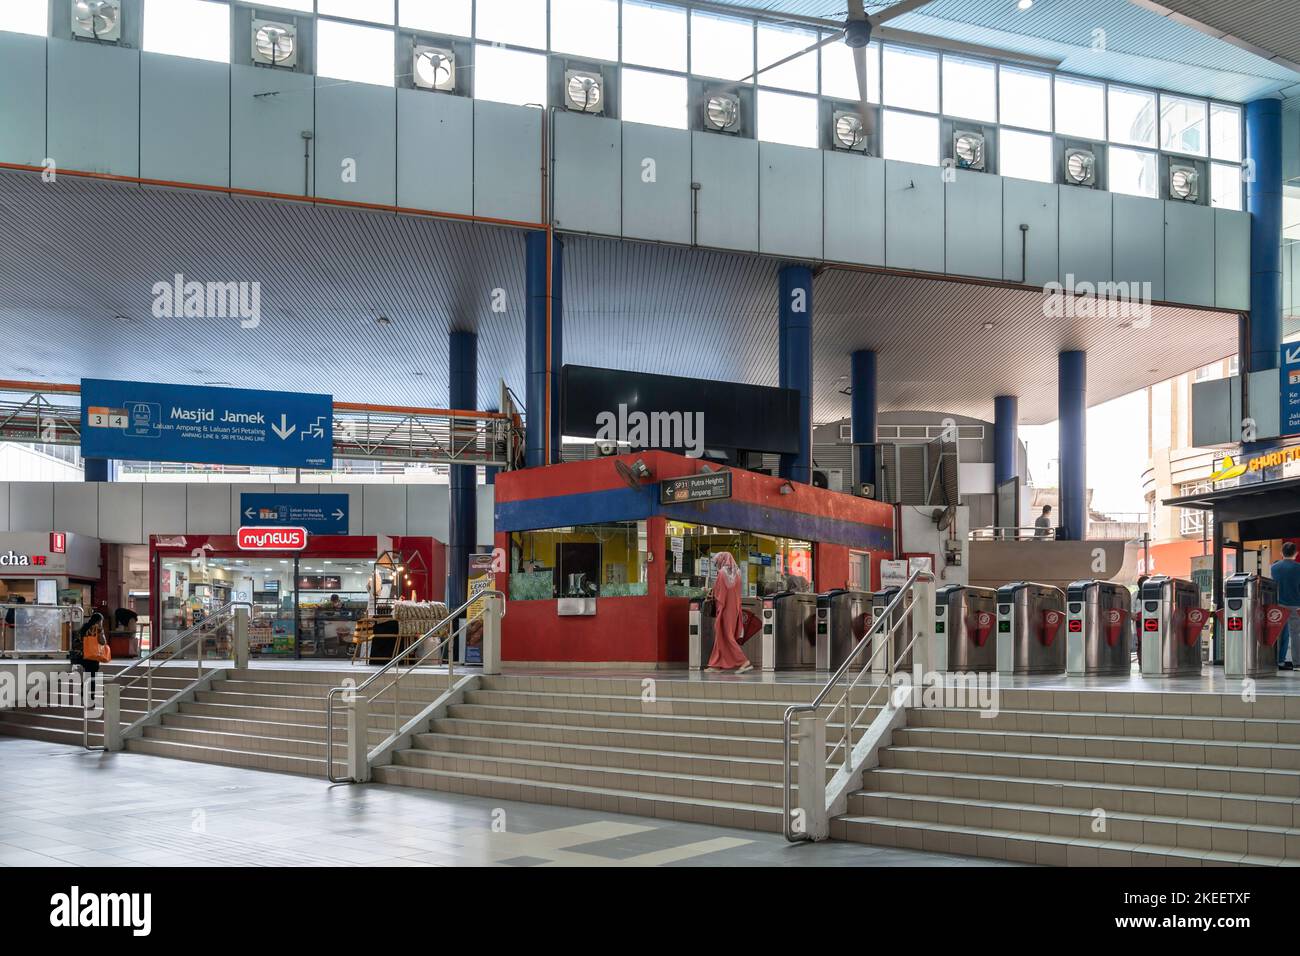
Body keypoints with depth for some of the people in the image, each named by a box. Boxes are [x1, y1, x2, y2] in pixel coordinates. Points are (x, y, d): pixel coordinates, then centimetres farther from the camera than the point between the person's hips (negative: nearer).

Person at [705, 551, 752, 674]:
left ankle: (743, 662, -13)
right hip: (735, 609, 7)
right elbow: (739, 593, 11)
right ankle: (716, 664, 14)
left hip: (724, 609, -7)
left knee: (725, 637, -3)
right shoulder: (736, 573, 7)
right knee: (721, 637, 12)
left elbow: (717, 593, -12)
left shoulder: (722, 573, -13)